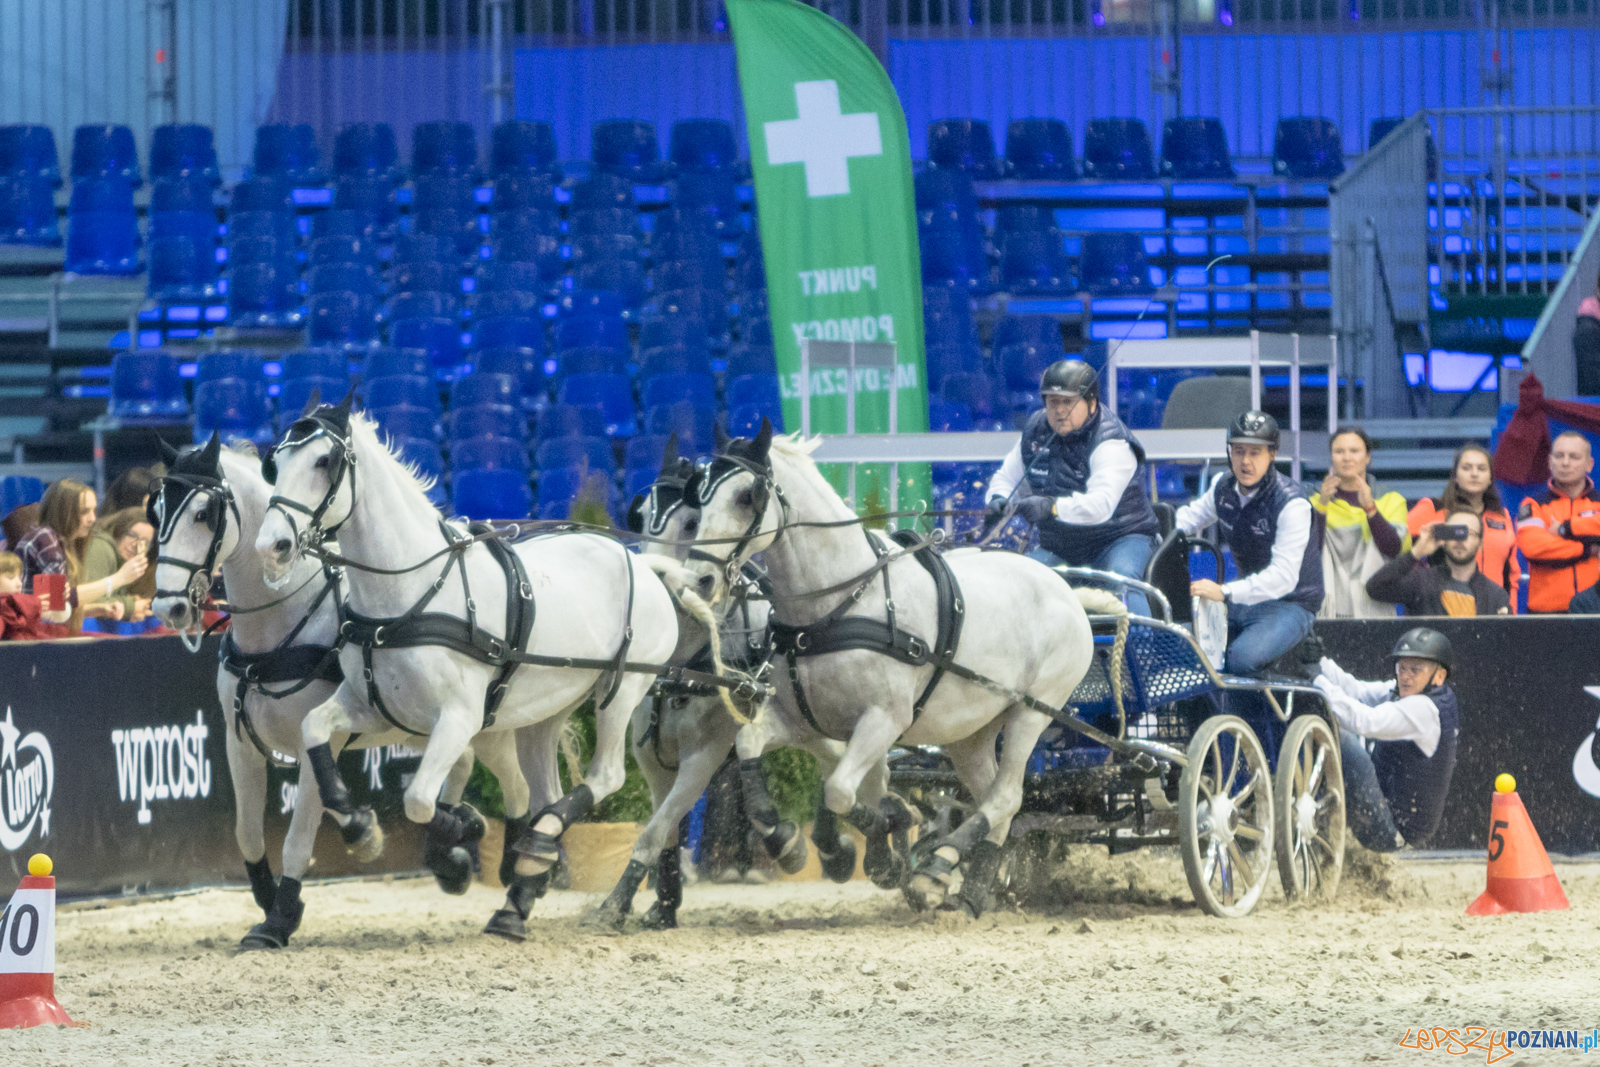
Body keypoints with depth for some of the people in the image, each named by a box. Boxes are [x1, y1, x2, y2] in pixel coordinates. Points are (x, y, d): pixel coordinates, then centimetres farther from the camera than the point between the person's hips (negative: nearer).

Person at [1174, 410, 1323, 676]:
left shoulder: (1292, 504, -21)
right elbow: (1190, 517, 22)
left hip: (1289, 604, -7)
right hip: (1244, 600, 7)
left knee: (1240, 659, -32)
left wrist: (1226, 593, -40)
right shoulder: (1224, 487, 1)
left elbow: (1284, 576, -30)